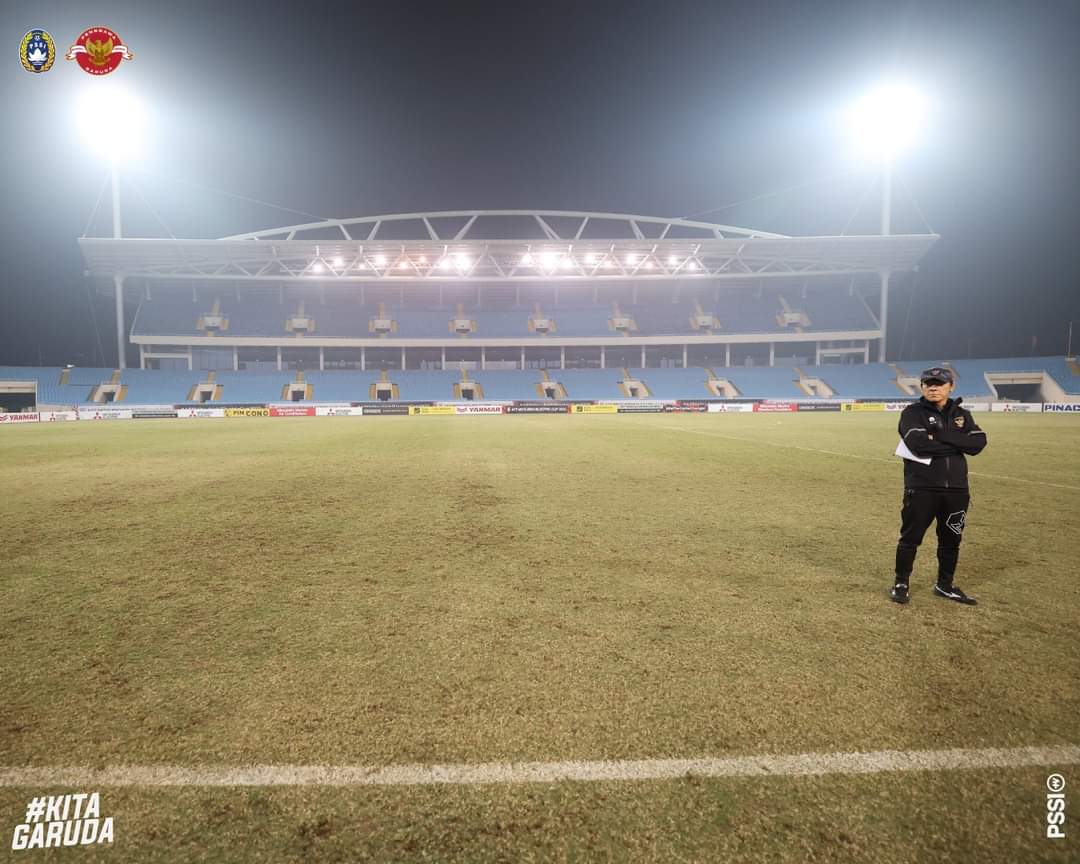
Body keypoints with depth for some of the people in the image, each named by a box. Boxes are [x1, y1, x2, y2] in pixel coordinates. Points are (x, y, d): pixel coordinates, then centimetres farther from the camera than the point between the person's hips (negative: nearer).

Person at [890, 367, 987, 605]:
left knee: (951, 539, 14)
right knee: (911, 538, 3)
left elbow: (979, 442, -7)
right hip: (921, 487, -4)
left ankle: (945, 586, 29)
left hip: (956, 488, 5)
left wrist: (941, 435, -16)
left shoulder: (962, 415, 11)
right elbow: (919, 444, -21)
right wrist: (957, 444, -12)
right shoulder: (913, 412, -3)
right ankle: (901, 583, 17)